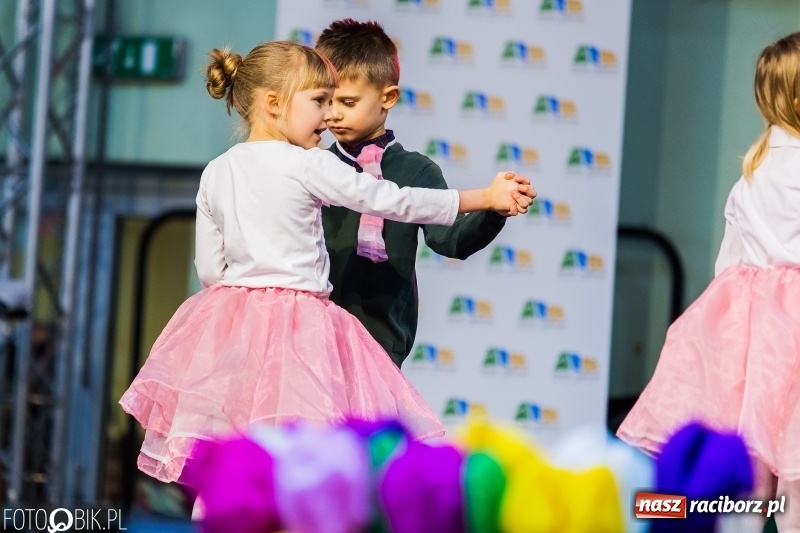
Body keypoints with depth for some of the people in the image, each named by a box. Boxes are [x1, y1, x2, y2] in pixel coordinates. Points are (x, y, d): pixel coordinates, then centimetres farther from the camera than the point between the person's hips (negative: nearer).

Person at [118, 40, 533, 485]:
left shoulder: (216, 173, 8)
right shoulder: (309, 166, -8)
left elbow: (209, 268, 10)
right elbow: (393, 201, -3)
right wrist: (487, 197, 5)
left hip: (228, 330, 6)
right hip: (298, 326, -6)